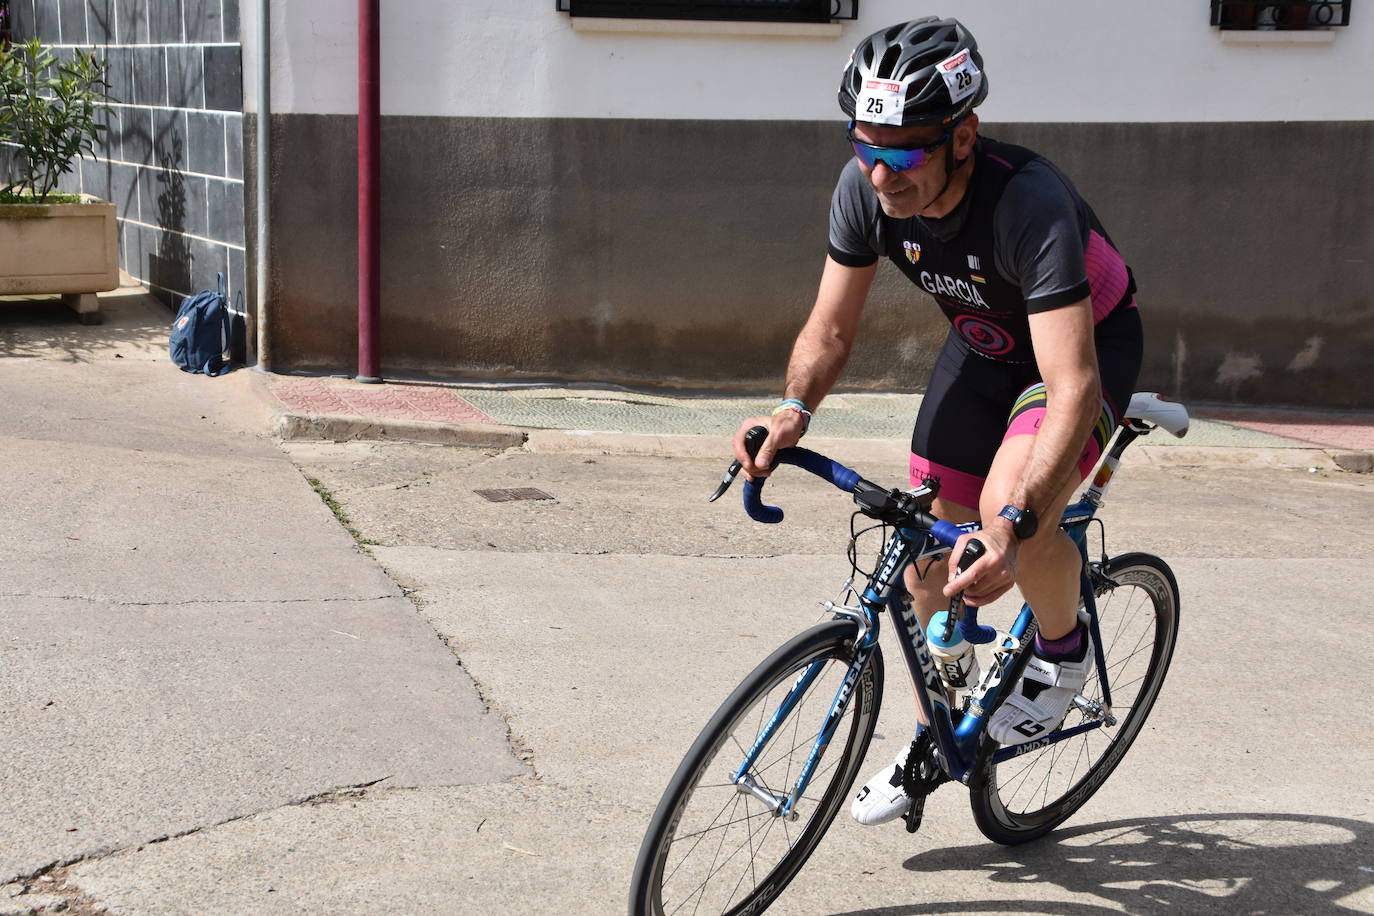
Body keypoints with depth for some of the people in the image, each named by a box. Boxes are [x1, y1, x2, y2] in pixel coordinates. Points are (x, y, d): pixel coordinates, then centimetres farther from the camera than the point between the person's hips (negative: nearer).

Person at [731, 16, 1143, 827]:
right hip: (984, 343, 6)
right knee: (933, 547, 4)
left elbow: (1073, 387, -45)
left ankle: (1065, 648, 1)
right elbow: (830, 329, -12)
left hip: (1087, 342, -5)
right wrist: (794, 411, -33)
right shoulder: (866, 190, -23)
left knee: (1012, 508, -31)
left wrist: (1016, 524, -56)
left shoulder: (1029, 203, -40)